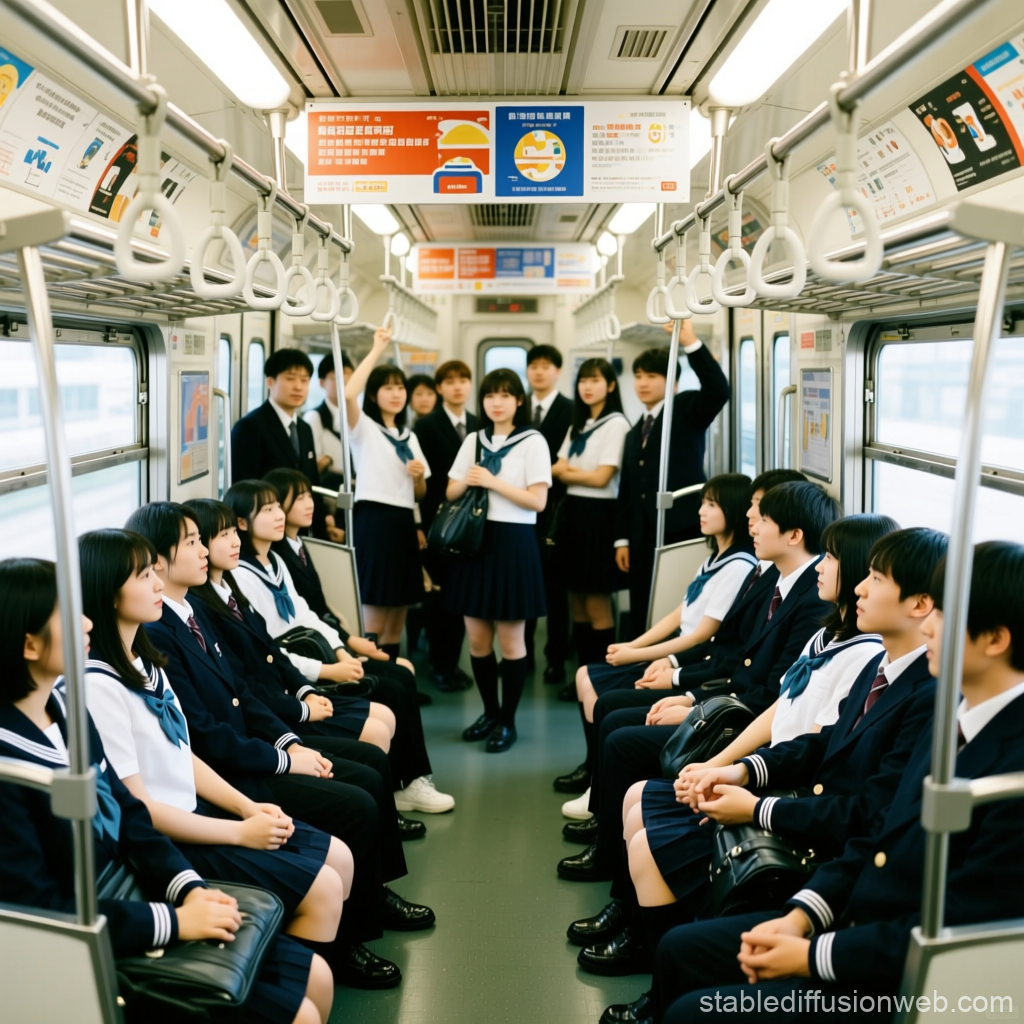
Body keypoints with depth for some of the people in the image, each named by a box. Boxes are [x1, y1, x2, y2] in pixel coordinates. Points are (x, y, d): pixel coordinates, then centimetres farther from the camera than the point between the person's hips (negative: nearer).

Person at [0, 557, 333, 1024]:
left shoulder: (65, 704, 2)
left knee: (315, 976, 7)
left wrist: (190, 888, -6)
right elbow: (42, 914, -23)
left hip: (133, 901, 8)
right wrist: (174, 921, -20)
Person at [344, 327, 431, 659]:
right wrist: (377, 350, -17)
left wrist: (419, 475, -1)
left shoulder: (409, 436, 20)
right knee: (374, 623, -7)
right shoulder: (364, 427, 1)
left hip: (403, 523, 7)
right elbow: (348, 394, -22)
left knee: (396, 622, 10)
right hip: (373, 521, -7)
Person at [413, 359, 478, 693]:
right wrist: (423, 523, -14)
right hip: (439, 521, -4)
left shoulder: (479, 426, 10)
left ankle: (453, 662, 19)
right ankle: (439, 666, 12)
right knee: (438, 593, 3)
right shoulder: (426, 426, -3)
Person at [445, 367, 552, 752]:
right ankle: (490, 713, 24)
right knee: (477, 639, 9)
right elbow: (451, 492, 11)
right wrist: (467, 481, -10)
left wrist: (492, 482, -15)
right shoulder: (473, 441, 11)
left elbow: (537, 501, -11)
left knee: (510, 640, 2)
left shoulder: (533, 442, -4)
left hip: (513, 541, -5)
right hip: (474, 538, 5)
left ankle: (508, 721, 13)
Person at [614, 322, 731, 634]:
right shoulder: (635, 433, 20)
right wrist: (623, 538, 13)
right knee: (643, 615, 9)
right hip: (644, 536, 7)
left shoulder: (687, 409, 1)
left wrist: (691, 343, -27)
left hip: (682, 528, -7)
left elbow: (718, 390, -20)